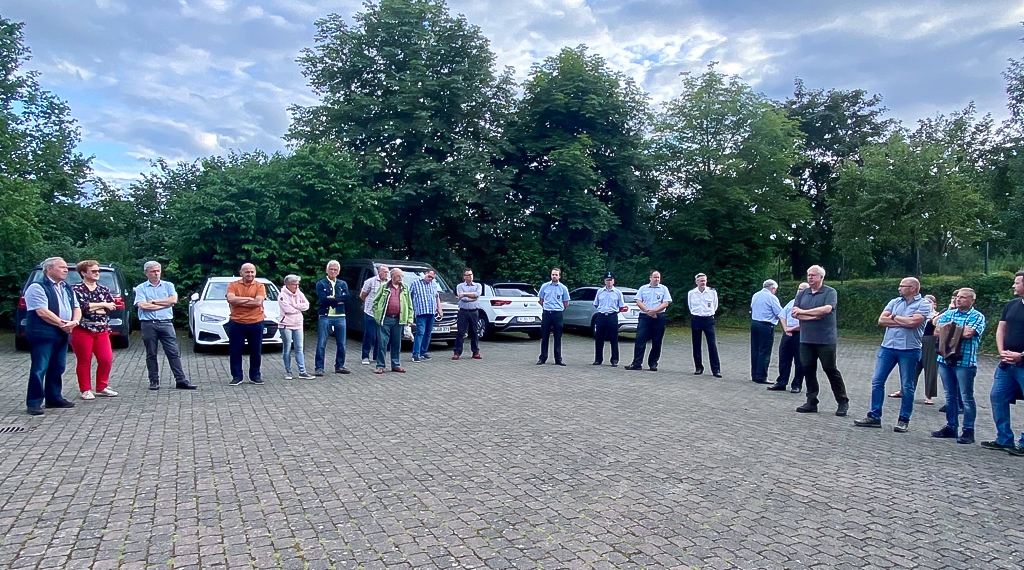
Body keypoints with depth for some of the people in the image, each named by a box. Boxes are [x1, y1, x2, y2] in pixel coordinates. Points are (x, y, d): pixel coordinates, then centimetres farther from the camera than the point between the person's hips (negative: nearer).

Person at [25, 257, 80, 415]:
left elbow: (76, 308, 15)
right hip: (43, 334, -8)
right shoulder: (37, 287, -8)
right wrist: (62, 323, -13)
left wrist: (74, 322, -6)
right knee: (39, 369, -6)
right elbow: (42, 312, -17)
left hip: (62, 334, 8)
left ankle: (54, 398, 23)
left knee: (58, 368, 13)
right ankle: (34, 402, 0)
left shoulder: (68, 289, 17)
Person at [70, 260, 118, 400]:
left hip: (101, 331, 4)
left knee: (107, 359, 0)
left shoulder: (103, 290, 12)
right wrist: (103, 305, -10)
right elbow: (81, 306, -18)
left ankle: (101, 387, 15)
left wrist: (92, 308, -10)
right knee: (84, 361, 3)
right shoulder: (76, 289, -2)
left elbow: (112, 306, 0)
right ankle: (85, 390, 13)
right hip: (82, 330, -4)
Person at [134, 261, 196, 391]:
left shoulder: (168, 285, 11)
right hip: (148, 325, -1)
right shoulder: (141, 288, 6)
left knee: (174, 353, -2)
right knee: (151, 355, 6)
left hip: (166, 323, 1)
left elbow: (173, 300, -6)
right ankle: (154, 381, 15)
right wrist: (165, 304, -5)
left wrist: (153, 301, -6)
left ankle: (181, 380, -1)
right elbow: (142, 305, -9)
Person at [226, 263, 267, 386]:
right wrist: (249, 299, -11)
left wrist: (239, 301, -11)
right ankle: (236, 376, 15)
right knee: (235, 351, 4)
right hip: (236, 323, 0)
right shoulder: (233, 285, 4)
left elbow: (258, 302, -13)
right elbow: (231, 299, -13)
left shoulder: (259, 286, 3)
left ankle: (255, 375, 20)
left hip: (255, 323, 0)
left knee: (256, 351, 8)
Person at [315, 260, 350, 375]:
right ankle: (319, 368, 2)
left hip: (340, 317, 4)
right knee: (321, 344, -4)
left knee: (341, 344, 8)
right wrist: (339, 300, -8)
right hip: (325, 317, -4)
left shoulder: (343, 284, 13)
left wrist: (332, 298, -12)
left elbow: (346, 297, -4)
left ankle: (339, 366, 20)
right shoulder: (321, 284, 2)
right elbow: (323, 299, -12)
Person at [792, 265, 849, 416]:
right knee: (808, 370, 6)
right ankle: (812, 402, 14)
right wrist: (814, 316, -11)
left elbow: (827, 309, -19)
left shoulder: (830, 292, -2)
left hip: (825, 340, -5)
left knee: (831, 370, 1)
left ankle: (843, 402, 13)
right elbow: (795, 313, 1)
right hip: (806, 339, 5)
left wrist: (804, 312, -10)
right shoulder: (802, 294, 11)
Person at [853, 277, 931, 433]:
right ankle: (874, 417, 10)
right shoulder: (895, 302, 12)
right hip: (887, 346, 5)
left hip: (909, 350, -5)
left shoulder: (924, 304, -3)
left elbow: (913, 322, -19)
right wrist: (903, 321, -8)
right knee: (877, 381, 3)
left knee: (907, 386, 4)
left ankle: (904, 420, 14)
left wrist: (894, 317, -4)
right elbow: (881, 320, 2)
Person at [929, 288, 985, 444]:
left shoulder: (977, 316, -1)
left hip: (965, 362, -5)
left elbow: (969, 333, -17)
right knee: (950, 396, 11)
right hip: (945, 359, 5)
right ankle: (951, 427, 19)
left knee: (966, 397, -1)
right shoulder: (949, 313, 14)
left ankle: (968, 431, 6)